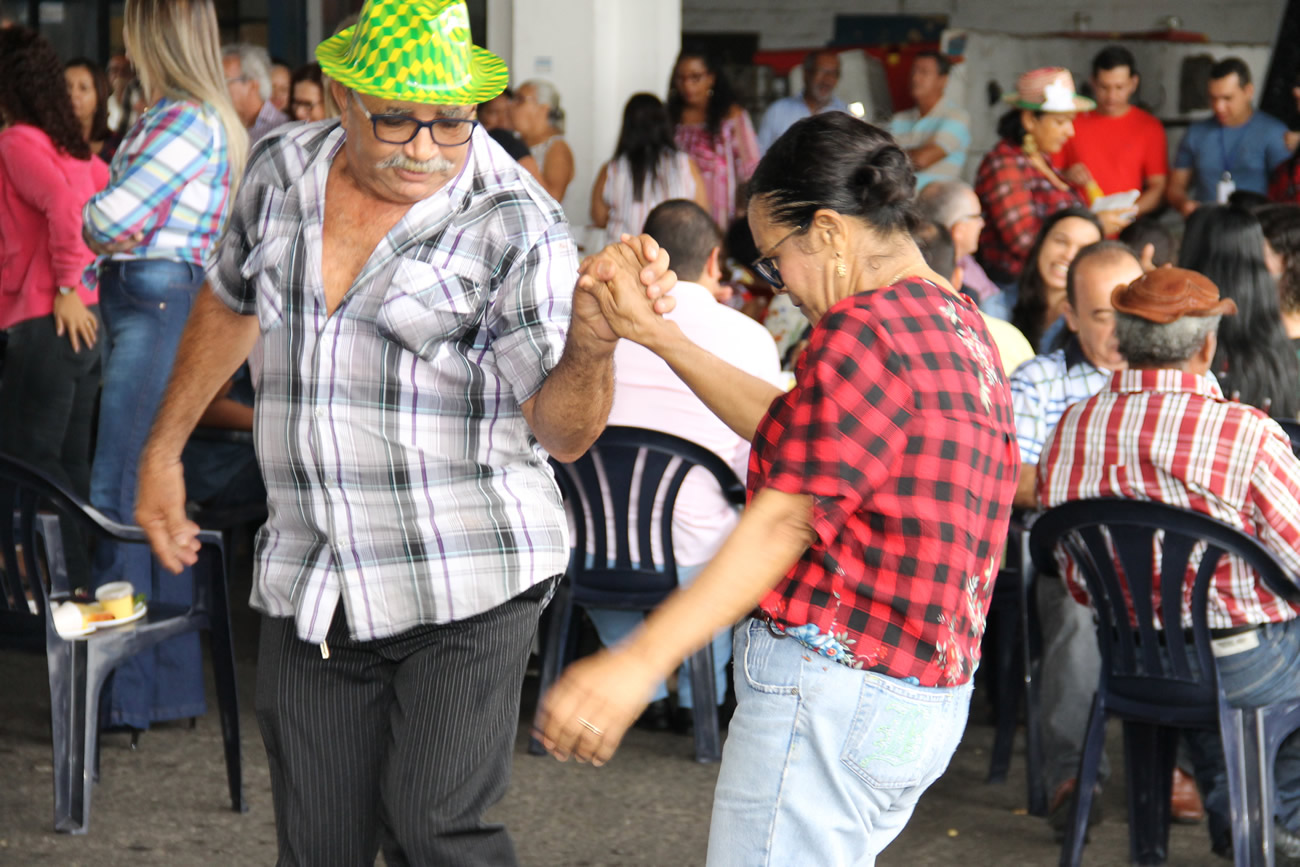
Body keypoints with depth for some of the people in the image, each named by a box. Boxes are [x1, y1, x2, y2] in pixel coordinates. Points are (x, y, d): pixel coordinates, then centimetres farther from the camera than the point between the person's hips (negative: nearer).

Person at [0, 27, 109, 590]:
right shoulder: (68, 140, 16)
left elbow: (63, 202, -23)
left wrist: (68, 286, -19)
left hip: (47, 320, -9)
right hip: (86, 319, 9)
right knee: (68, 459, 12)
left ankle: (74, 580, -7)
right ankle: (86, 580, 13)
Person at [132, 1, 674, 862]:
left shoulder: (519, 226, -10)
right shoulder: (283, 170, 4)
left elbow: (561, 432, -13)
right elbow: (231, 305, 24)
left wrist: (592, 343, -33)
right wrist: (163, 451, 28)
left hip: (464, 590, -4)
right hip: (310, 588, 5)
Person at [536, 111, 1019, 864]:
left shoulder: (867, 332, -15)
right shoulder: (958, 323, 16)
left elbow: (785, 521, -21)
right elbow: (790, 429, 22)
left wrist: (641, 661, -25)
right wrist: (659, 336, 23)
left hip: (831, 687, -10)